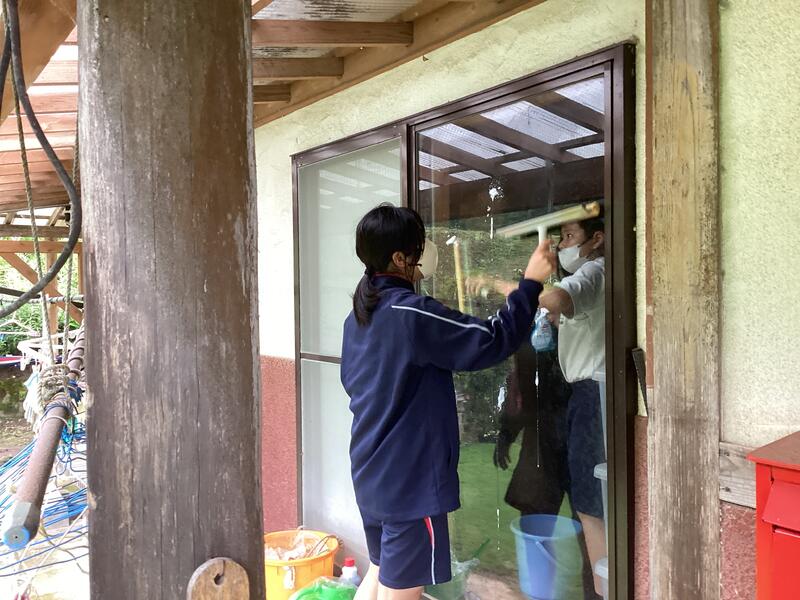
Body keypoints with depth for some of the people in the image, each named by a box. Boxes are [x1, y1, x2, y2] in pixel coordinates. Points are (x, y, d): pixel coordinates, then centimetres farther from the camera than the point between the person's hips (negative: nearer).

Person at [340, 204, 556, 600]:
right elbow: (492, 342, -21)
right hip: (410, 478, -8)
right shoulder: (412, 314, -22)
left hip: (370, 472, 9)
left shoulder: (357, 315, 5)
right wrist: (530, 283, -11)